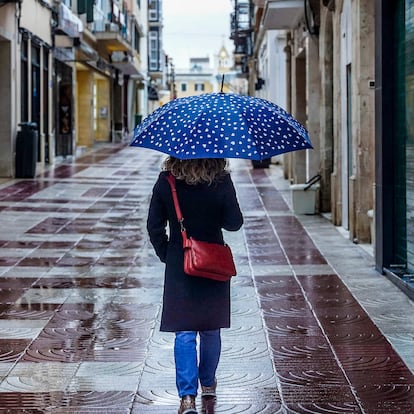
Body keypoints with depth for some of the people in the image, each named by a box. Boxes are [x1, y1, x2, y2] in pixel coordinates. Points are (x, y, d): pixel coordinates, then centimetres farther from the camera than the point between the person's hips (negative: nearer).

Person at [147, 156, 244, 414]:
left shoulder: (166, 181, -9)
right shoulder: (222, 181, -13)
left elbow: (154, 225, -6)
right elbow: (235, 223, -8)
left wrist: (166, 254, 8)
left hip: (178, 266, 0)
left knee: (184, 332, 1)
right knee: (211, 329, 18)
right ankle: (208, 383, 34)